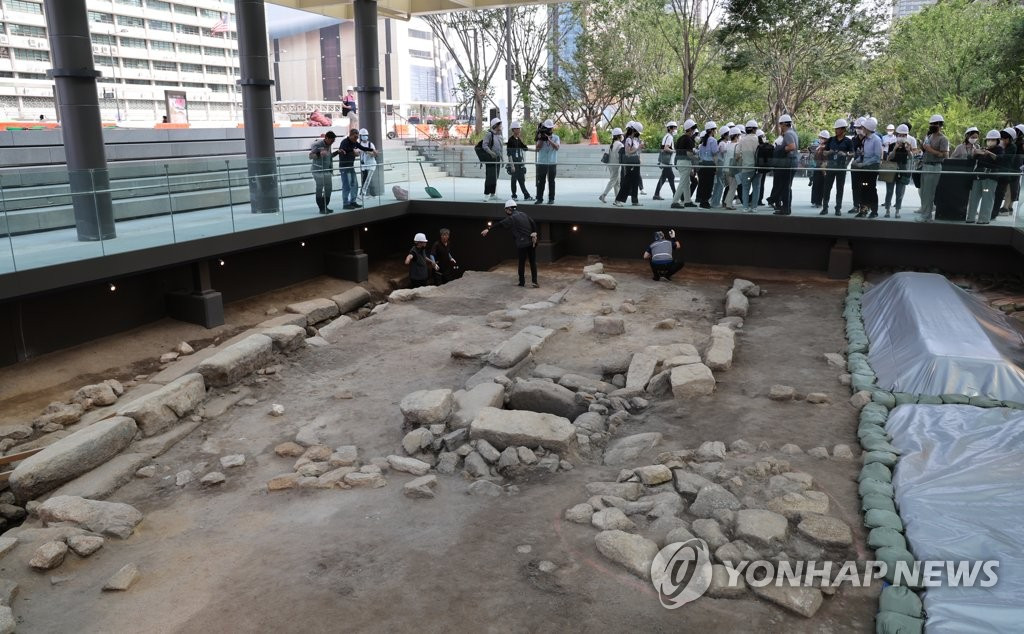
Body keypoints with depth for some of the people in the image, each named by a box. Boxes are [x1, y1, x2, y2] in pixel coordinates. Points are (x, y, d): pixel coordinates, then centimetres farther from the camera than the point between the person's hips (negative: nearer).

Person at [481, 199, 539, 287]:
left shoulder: (511, 218, -8)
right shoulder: (523, 214, 12)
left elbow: (500, 224, -12)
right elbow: (533, 223, 7)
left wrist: (488, 230, -13)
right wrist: (534, 233, 5)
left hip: (522, 243, -5)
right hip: (532, 242, 5)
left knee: (522, 263, 9)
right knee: (533, 262, 9)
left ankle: (522, 282, 17)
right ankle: (534, 281, 2)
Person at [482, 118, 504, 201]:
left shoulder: (499, 135, 16)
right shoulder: (489, 134, -8)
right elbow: (484, 145, -15)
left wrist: (502, 159, 18)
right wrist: (491, 152, -29)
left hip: (497, 158, 8)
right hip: (490, 158, -8)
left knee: (495, 177, 11)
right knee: (490, 177, -12)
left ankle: (493, 194, 20)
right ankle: (486, 195, -10)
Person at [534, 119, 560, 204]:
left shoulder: (556, 137, 6)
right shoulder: (540, 138, 7)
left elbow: (557, 147, -12)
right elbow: (538, 148, -4)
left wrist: (549, 139, -19)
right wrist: (541, 138, -12)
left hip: (552, 163, 0)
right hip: (541, 163, 1)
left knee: (551, 181, 3)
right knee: (540, 182, 1)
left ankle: (551, 199, 7)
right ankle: (539, 198, 5)